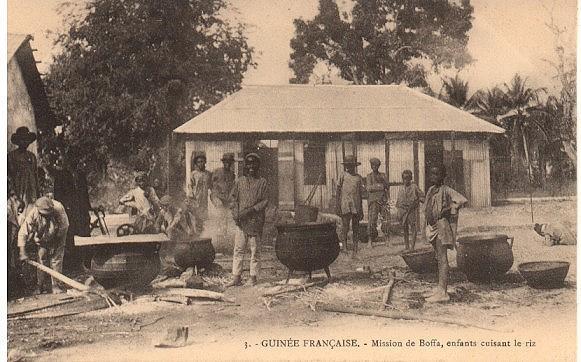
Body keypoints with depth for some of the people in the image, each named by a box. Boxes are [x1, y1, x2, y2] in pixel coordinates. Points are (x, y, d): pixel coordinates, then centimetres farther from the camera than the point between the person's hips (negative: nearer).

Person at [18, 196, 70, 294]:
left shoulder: (58, 208, -30)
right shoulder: (33, 214, -27)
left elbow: (64, 226, -18)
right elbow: (23, 233, -25)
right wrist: (23, 252, -29)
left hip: (57, 239, -1)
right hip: (42, 241, 1)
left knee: (57, 260, -5)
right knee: (42, 261, -1)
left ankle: (55, 285, 3)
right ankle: (41, 286, 11)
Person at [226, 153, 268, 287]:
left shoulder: (262, 182, 4)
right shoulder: (239, 181, 10)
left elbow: (265, 201, -1)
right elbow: (233, 197, 9)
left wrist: (251, 210, -13)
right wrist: (235, 213, -5)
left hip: (256, 220, -2)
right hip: (241, 221, 2)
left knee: (255, 250, 2)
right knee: (238, 249, 1)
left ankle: (253, 277, 9)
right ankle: (237, 277, 4)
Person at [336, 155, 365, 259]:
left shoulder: (359, 178, 10)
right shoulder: (343, 176, 2)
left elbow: (360, 194, 15)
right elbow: (338, 192, 3)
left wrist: (361, 210, 14)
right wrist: (338, 207, -4)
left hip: (356, 206, 3)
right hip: (345, 206, -3)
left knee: (356, 229, 4)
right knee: (345, 228, -9)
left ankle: (355, 252, 9)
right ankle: (344, 247, 6)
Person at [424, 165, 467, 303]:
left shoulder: (446, 190, -12)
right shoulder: (431, 190, 14)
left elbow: (462, 200, -24)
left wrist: (448, 210, -18)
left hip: (441, 225, -9)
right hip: (432, 226, 9)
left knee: (442, 259, -10)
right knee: (439, 259, 13)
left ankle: (443, 293, -11)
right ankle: (440, 290, 20)